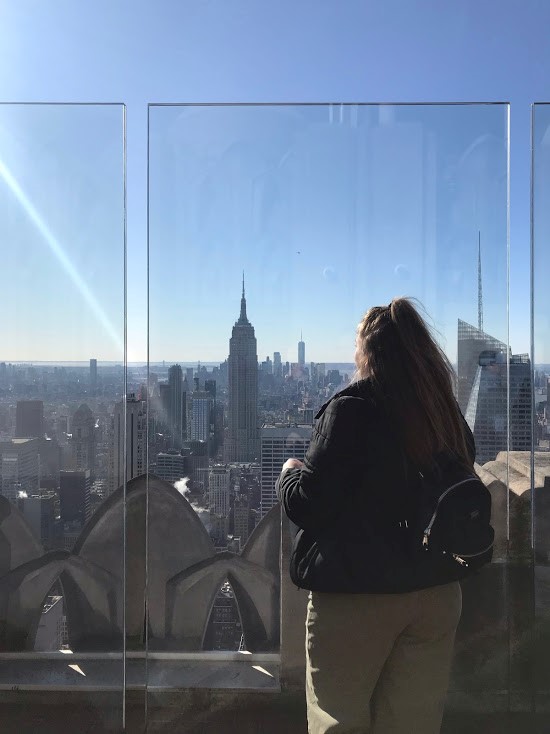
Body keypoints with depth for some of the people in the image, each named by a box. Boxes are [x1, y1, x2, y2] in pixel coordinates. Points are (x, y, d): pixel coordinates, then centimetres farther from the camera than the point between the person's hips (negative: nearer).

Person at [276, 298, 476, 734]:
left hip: (356, 598, -5)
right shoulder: (448, 415, 1)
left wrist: (289, 471, 3)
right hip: (436, 595, 6)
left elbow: (307, 505, -16)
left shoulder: (351, 409, -16)